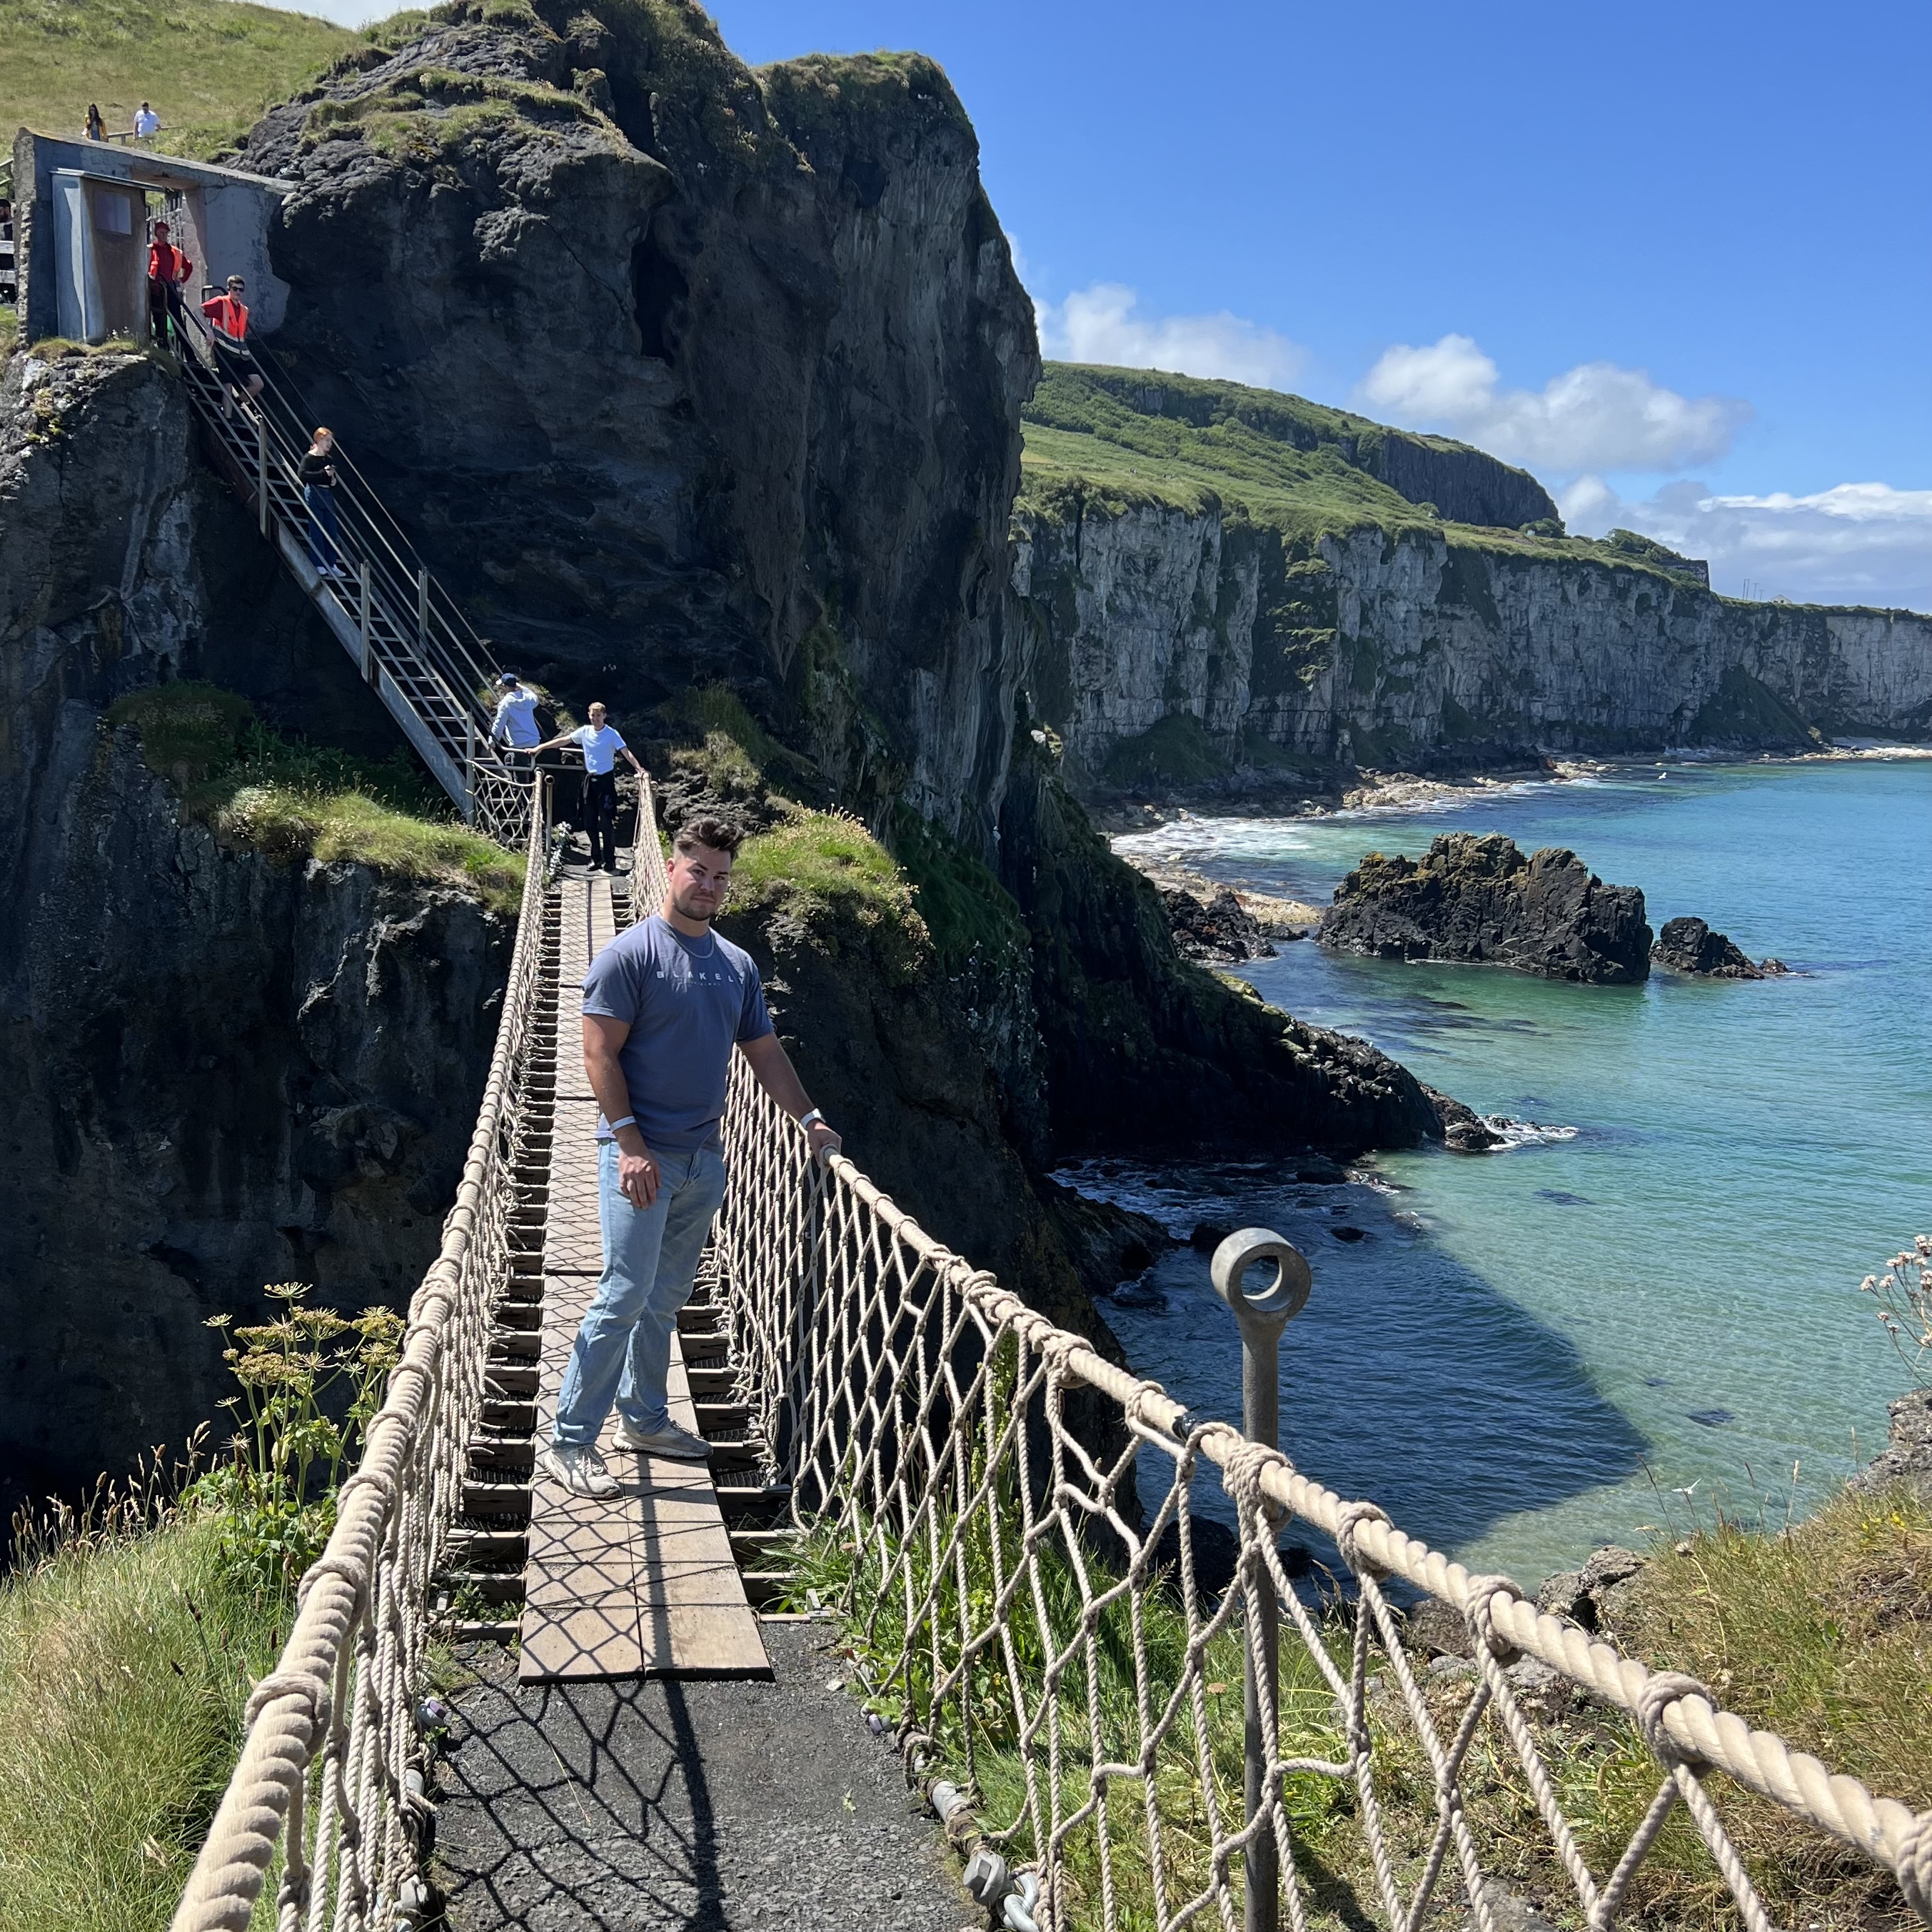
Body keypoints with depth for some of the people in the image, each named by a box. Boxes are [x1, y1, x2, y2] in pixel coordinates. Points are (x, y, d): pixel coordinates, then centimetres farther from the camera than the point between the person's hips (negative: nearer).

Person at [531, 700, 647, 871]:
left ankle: (610, 860, 3)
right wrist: (539, 748, 12)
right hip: (590, 779, 5)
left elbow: (627, 752, -17)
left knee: (606, 822, -5)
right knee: (590, 821, 8)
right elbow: (562, 740, 10)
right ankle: (596, 858, 18)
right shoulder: (585, 732, 4)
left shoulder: (612, 734, -9)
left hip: (606, 780, -5)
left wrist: (640, 769, -32)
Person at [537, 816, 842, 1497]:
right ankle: (568, 1442, -3)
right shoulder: (630, 954, -8)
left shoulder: (738, 966, 12)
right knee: (625, 1296, -10)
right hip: (643, 1156, -7)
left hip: (705, 1159, 7)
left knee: (668, 1298, 15)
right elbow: (600, 1053, -13)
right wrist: (630, 1144, -19)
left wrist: (808, 1117, 8)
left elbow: (765, 1051, 18)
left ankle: (643, 1418, 28)